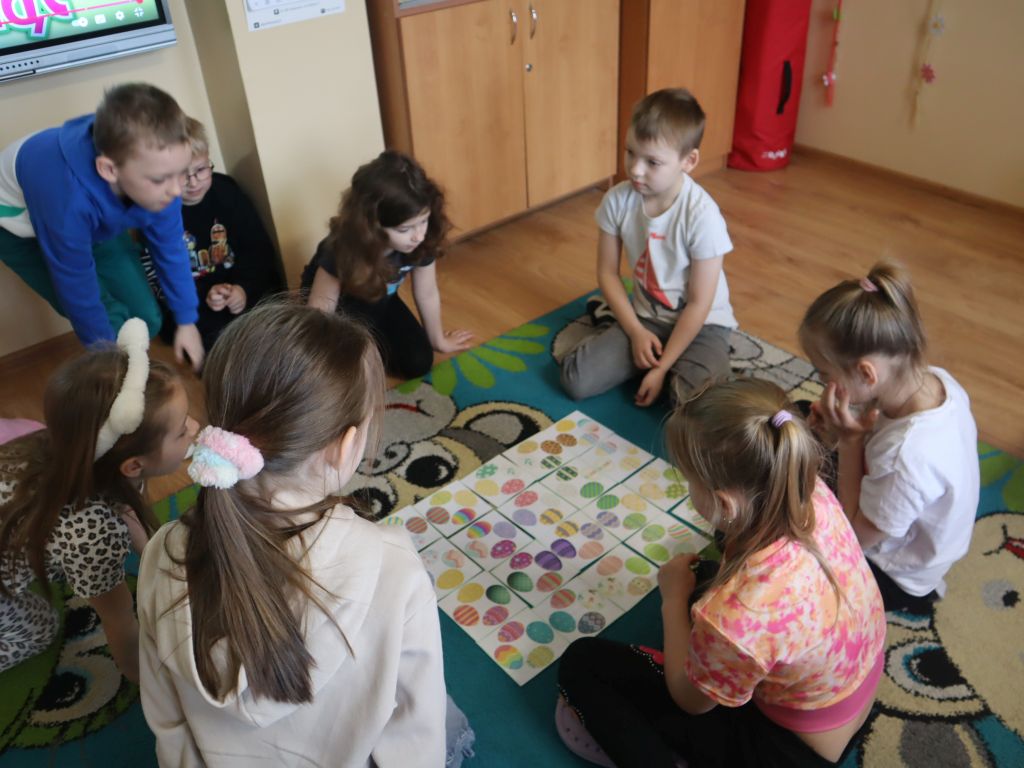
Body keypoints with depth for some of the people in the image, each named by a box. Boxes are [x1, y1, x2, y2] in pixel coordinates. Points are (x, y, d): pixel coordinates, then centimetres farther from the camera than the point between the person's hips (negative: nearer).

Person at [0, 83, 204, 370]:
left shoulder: (154, 175, -30)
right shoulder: (68, 196, -45)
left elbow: (170, 248, -14)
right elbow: (77, 287, -31)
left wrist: (187, 321, -4)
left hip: (95, 222, 5)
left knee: (146, 319, 1)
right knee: (110, 324, -16)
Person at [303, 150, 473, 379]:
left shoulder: (423, 239, -28)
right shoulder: (342, 250, -40)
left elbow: (427, 295, -9)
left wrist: (438, 340, 6)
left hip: (380, 302, 4)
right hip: (340, 308, -4)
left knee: (419, 363, -4)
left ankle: (377, 344, 22)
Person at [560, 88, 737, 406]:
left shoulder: (701, 214, -24)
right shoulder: (618, 200, -13)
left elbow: (699, 304, -19)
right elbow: (607, 272, -1)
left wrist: (662, 368, -18)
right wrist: (636, 331, -9)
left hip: (701, 325, -3)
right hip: (646, 318, 4)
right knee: (575, 379, -13)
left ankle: (668, 368, 5)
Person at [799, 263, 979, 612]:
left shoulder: (908, 455, -42)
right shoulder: (934, 379, -19)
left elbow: (858, 534, -25)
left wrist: (849, 442, -30)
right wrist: (852, 431, -19)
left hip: (893, 576, -8)